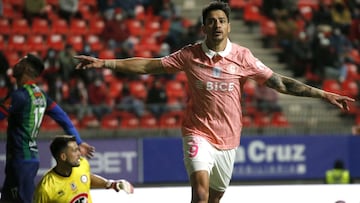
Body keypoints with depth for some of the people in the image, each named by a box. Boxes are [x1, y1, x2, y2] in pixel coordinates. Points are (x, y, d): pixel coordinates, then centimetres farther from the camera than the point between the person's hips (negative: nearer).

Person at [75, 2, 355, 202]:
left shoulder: (242, 57, -3)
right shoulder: (190, 55, -4)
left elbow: (279, 82, -2)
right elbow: (148, 66, 0)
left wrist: (323, 95, -8)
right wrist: (105, 63, -4)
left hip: (228, 139, 2)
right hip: (198, 133, -2)